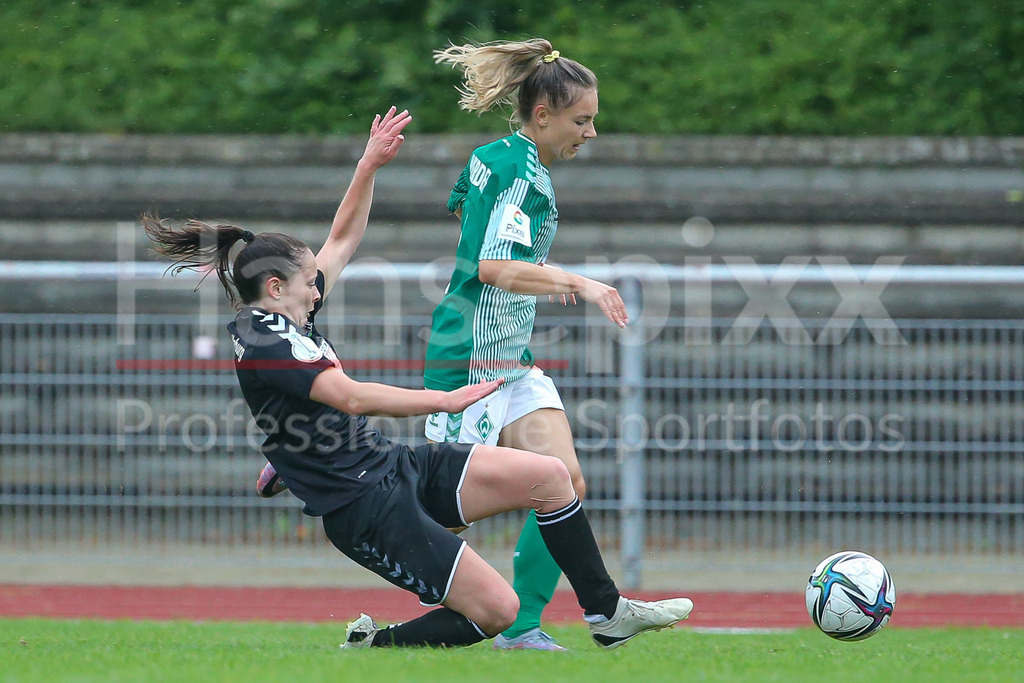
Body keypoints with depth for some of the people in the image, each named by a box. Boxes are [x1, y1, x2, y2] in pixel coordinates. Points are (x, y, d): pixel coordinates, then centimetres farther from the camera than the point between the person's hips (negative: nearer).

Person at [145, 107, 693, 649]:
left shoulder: (287, 316, 12)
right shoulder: (263, 345, -18)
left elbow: (343, 240, 23)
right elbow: (351, 397, -29)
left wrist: (370, 164, 15)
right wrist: (443, 400, -29)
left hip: (398, 468, 10)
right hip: (365, 509, -10)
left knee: (547, 475, 4)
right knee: (497, 610, -16)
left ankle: (607, 612, 14)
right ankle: (371, 647, 0)